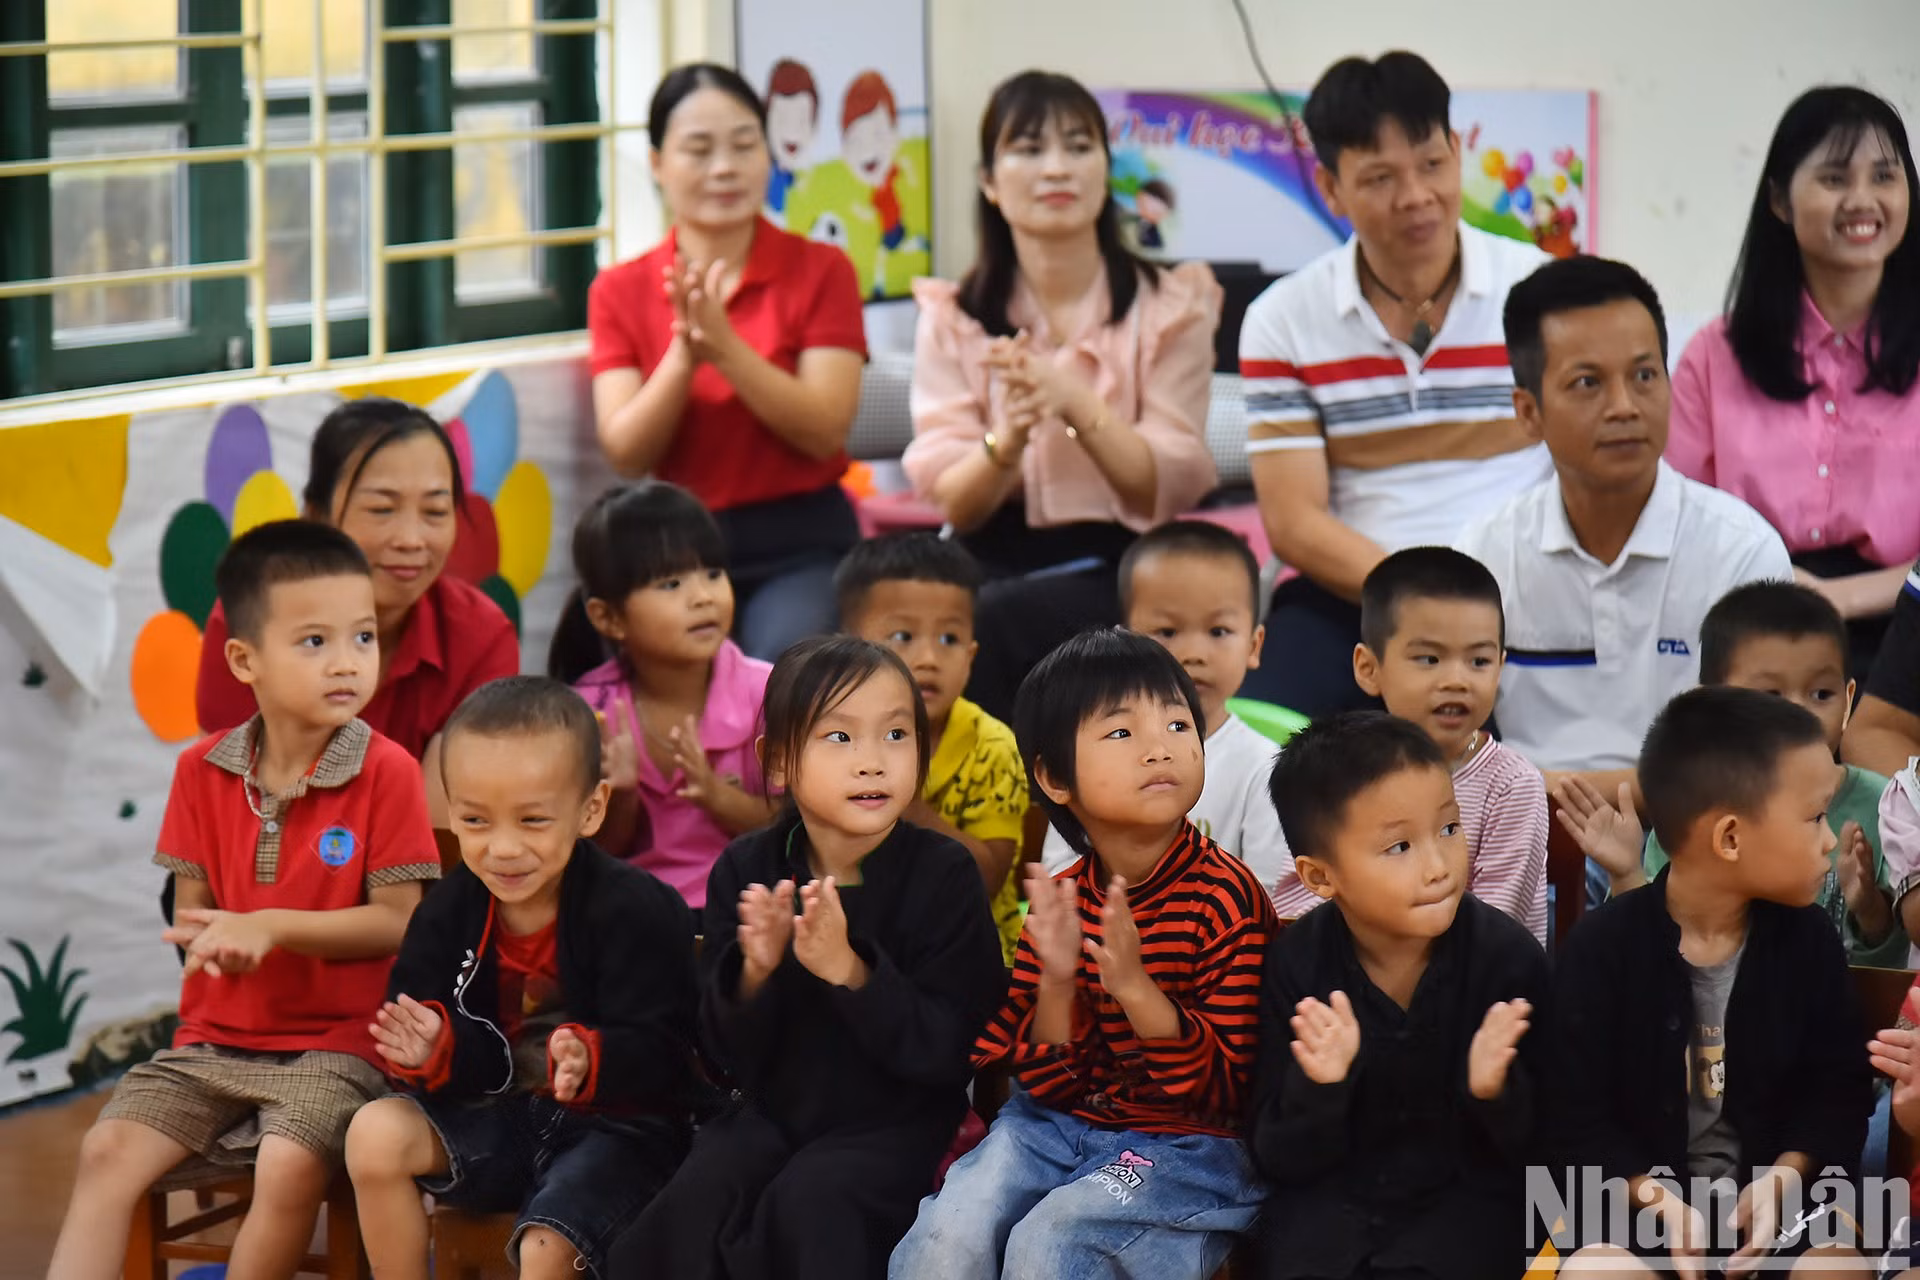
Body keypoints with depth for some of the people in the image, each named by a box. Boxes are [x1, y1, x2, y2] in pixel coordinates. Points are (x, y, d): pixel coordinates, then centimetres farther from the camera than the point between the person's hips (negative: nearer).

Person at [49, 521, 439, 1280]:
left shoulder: (386, 771, -9)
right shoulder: (204, 771, 4)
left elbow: (398, 923, -11)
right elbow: (191, 909, 10)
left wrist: (272, 926, -19)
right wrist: (212, 938, -15)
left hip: (331, 1045, -4)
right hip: (213, 1038, 4)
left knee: (288, 1167, -30)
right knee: (108, 1151, -15)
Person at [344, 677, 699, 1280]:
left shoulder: (635, 910, -17)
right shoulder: (449, 912, 0)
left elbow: (657, 1053, -22)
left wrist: (590, 1064, -43)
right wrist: (434, 1047, -25)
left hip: (617, 1127, -6)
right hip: (499, 1116, 6)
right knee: (376, 1134, -15)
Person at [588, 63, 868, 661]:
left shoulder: (821, 271, 3)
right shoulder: (619, 292, 8)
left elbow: (825, 432, -8)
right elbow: (625, 453, -2)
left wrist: (724, 345, -19)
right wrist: (684, 351, -17)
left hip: (800, 545, -1)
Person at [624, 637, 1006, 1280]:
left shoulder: (944, 873, -8)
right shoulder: (745, 870, 1)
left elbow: (943, 1050, -15)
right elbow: (727, 1053, -1)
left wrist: (848, 971, -29)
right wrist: (755, 971, -23)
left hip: (895, 1121, -3)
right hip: (771, 1111, 3)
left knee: (810, 1202, -30)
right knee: (690, 1205, -22)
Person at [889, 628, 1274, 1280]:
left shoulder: (1229, 897, -12)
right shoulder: (1062, 899, 3)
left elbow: (1226, 1092, -15)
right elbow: (1047, 1085, 2)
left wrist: (1135, 988, -29)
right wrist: (1057, 983, -17)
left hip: (1188, 1141, -5)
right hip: (1060, 1123, 5)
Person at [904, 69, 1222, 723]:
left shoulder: (1171, 305, 5)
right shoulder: (952, 319, 9)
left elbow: (1170, 486, -6)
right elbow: (951, 502, -1)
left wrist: (1077, 404, -22)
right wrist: (1006, 441, -23)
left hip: (1124, 571, -2)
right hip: (994, 564, 2)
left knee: (986, 622, -32)